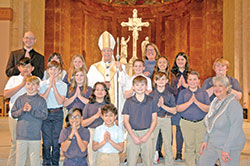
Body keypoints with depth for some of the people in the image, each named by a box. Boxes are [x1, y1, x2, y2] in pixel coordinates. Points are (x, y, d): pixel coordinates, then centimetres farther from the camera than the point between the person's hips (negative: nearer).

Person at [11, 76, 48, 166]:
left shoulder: (41, 100, 0)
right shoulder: (20, 99, 7)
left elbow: (44, 115, -6)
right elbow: (13, 114, 6)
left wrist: (32, 110, -15)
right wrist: (22, 110, -11)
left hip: (35, 136, -2)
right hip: (21, 135, 2)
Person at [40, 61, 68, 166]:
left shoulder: (63, 85, 2)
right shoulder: (43, 84, 5)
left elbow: (60, 101, -9)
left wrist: (54, 86, -10)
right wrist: (49, 86, -10)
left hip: (58, 114, 0)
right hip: (45, 113, 0)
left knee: (56, 141, 3)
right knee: (46, 141, 1)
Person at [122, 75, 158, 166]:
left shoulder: (151, 101, 2)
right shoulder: (129, 102, 1)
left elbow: (154, 120, 3)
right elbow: (126, 121, 0)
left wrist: (147, 135, -7)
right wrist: (134, 136, -8)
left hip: (147, 133, 1)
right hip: (132, 133, 0)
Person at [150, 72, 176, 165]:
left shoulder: (170, 95, 2)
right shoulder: (151, 94, 0)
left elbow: (174, 111, -1)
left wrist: (163, 105, -13)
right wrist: (157, 105, -17)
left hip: (166, 120, 1)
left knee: (168, 143, 6)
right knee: (151, 142, 2)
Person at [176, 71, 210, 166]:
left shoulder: (203, 93, 7)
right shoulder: (183, 93, 6)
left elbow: (207, 109, -2)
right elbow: (178, 108, -3)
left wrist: (196, 102, -14)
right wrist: (190, 102, -13)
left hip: (201, 123, 1)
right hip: (187, 123, 0)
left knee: (200, 147, 3)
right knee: (189, 147, 3)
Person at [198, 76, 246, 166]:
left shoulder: (233, 103, -17)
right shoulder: (215, 102, 8)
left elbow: (236, 128, -23)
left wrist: (226, 149, -23)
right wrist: (205, 140, 9)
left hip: (229, 146, -8)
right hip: (213, 143, 8)